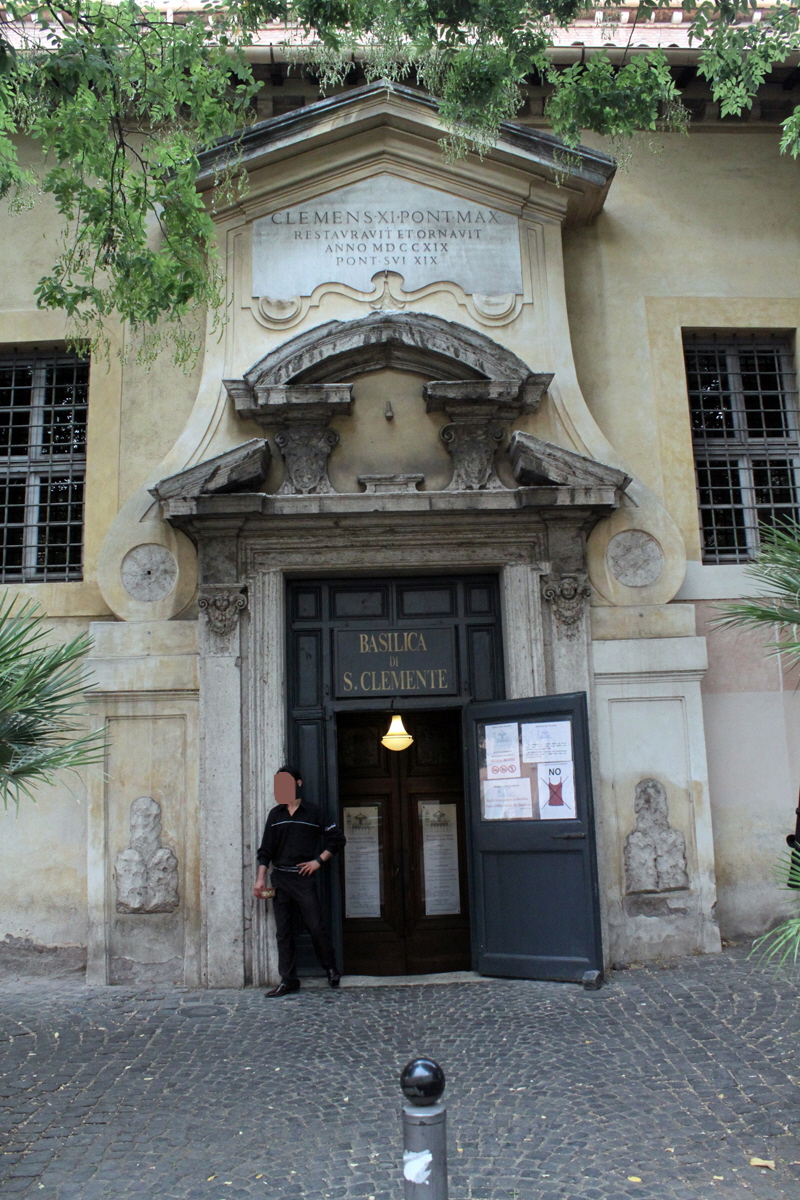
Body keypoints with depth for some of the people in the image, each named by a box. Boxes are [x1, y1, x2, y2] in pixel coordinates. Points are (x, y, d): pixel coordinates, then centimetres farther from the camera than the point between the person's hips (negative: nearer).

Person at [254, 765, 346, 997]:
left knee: (316, 926, -4)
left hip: (303, 878, -3)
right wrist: (260, 879, 2)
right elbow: (266, 849, 9)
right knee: (283, 931, 4)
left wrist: (319, 860, -3)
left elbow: (337, 839, 6)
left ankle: (331, 969, 17)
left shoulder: (313, 812, 2)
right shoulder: (275, 814, 10)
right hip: (280, 879, 3)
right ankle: (288, 980, 11)